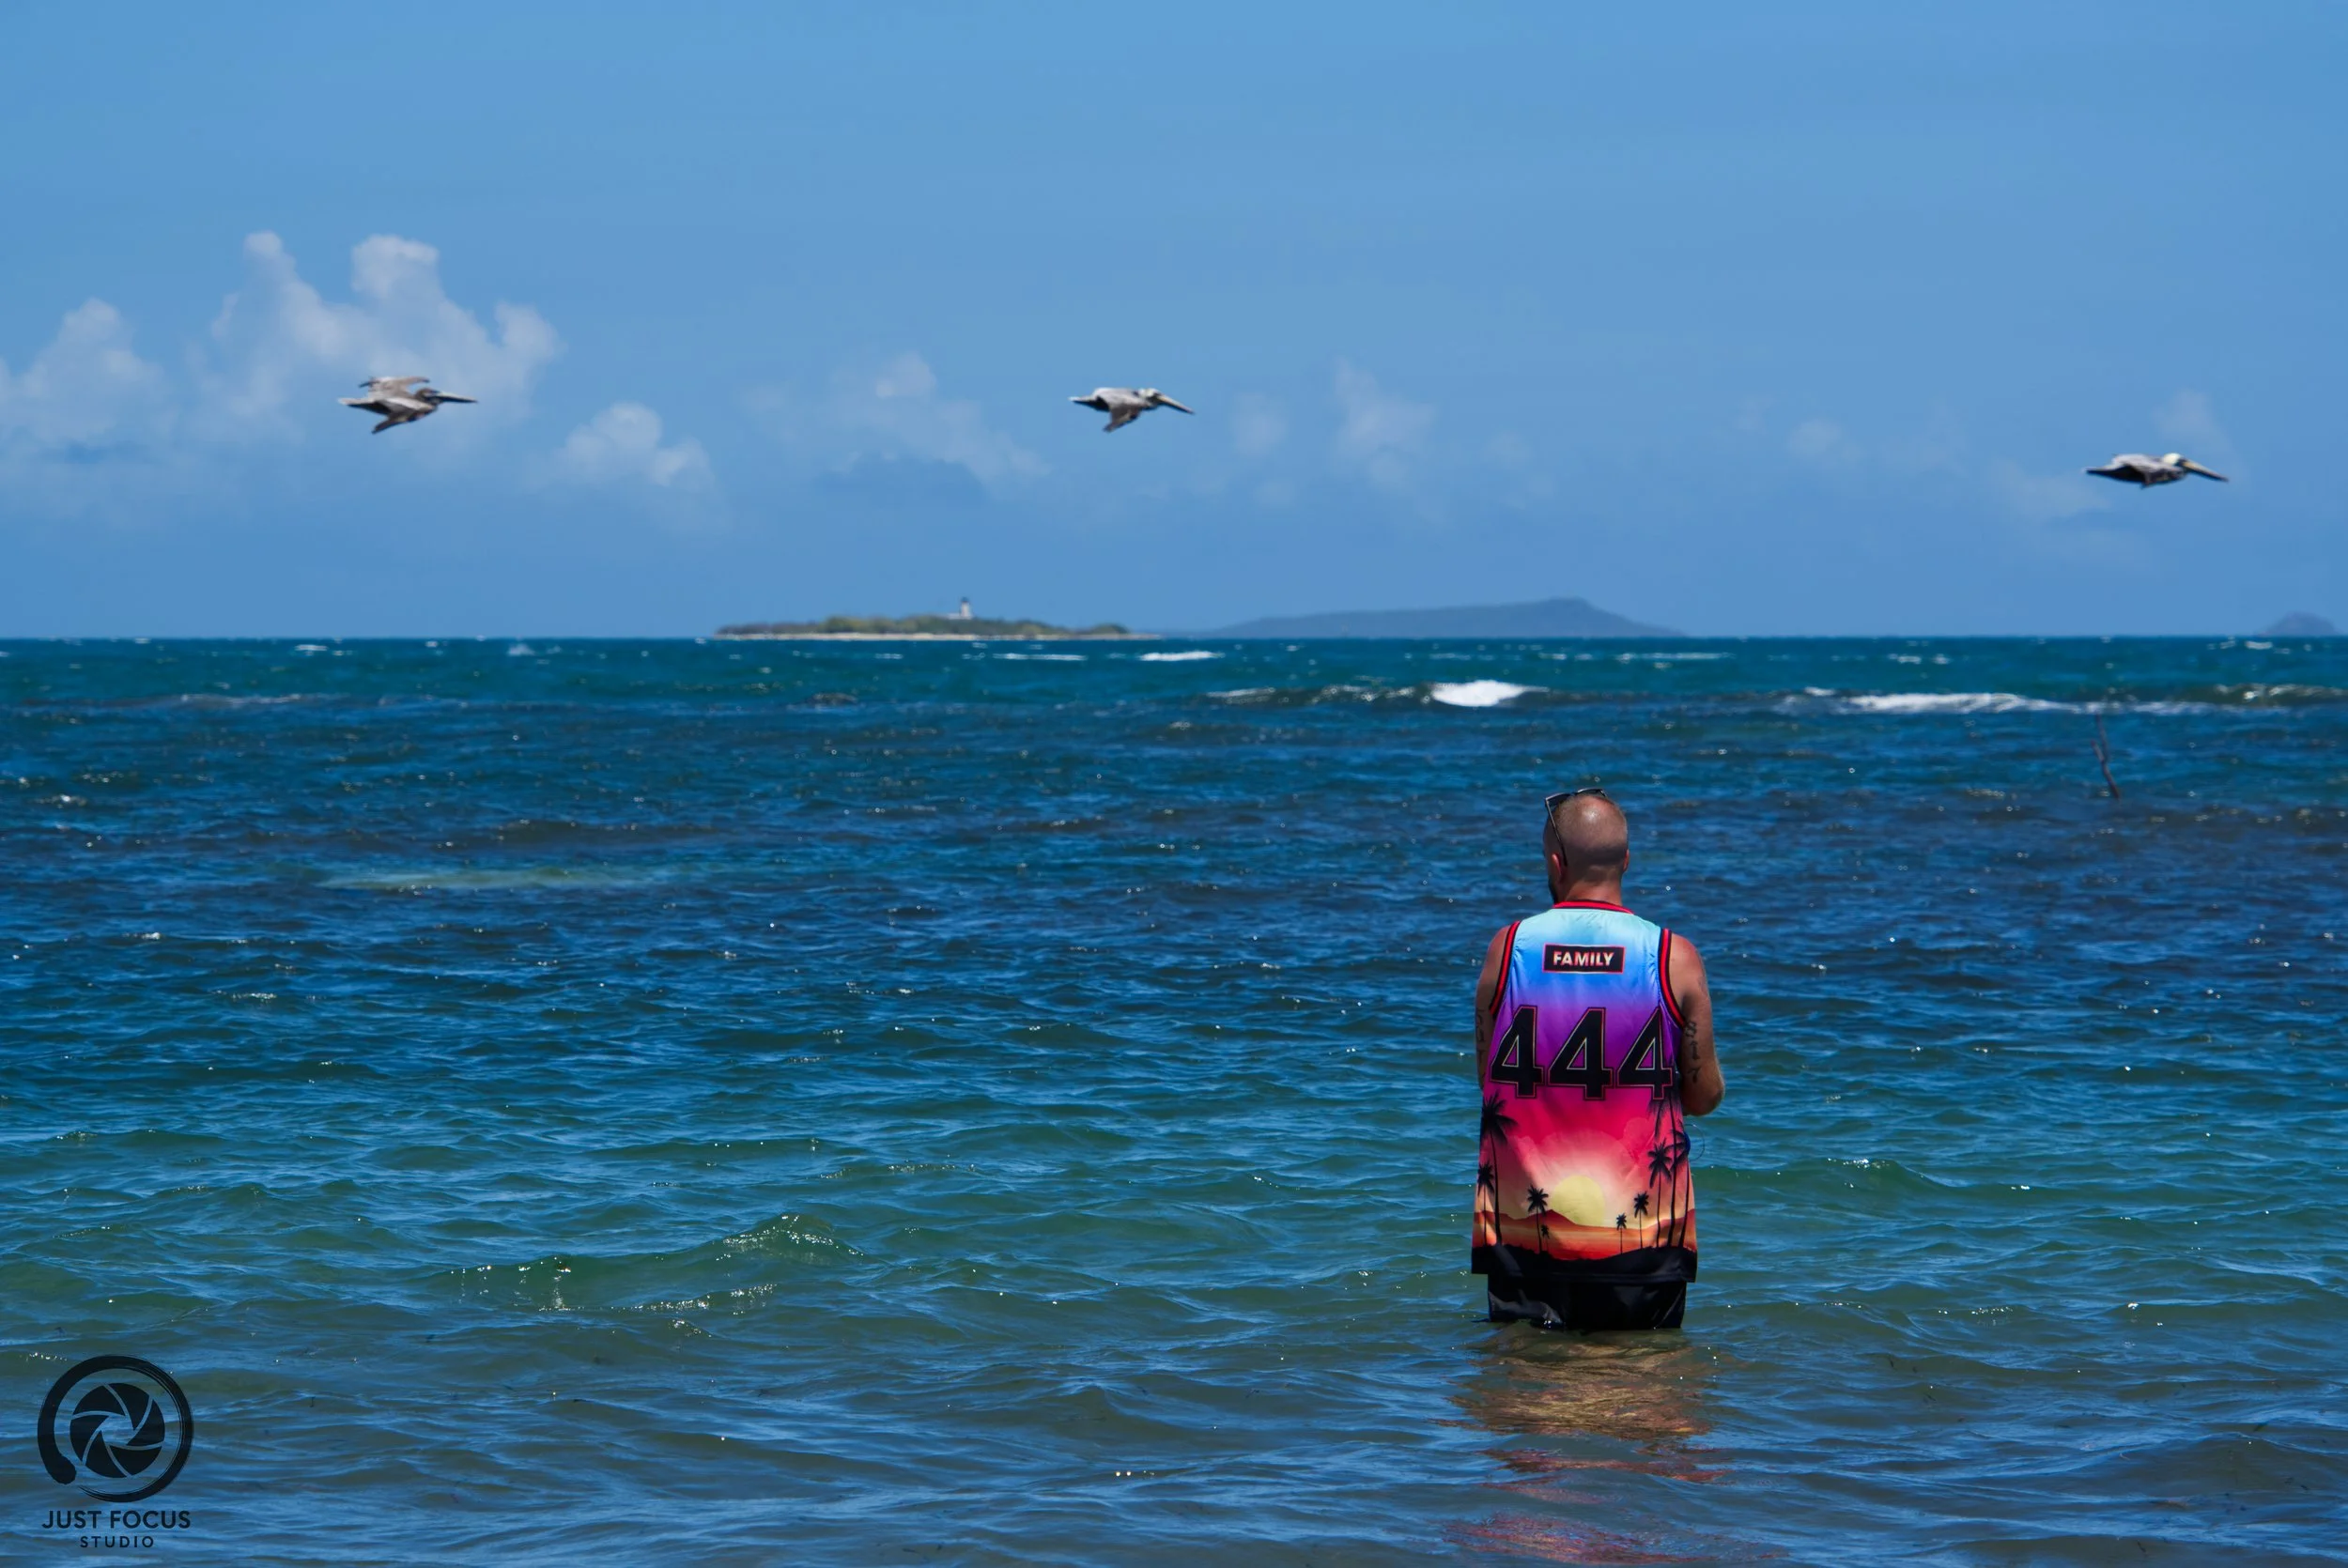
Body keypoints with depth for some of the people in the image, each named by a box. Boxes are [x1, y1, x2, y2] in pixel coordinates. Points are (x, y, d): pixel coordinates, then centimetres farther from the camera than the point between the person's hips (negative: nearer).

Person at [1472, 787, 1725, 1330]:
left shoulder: (1506, 949, -3)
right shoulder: (1675, 958, -6)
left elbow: (1487, 1081, 6)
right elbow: (1705, 1095, 1)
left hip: (1524, 1228, 1)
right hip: (1644, 1231, -1)